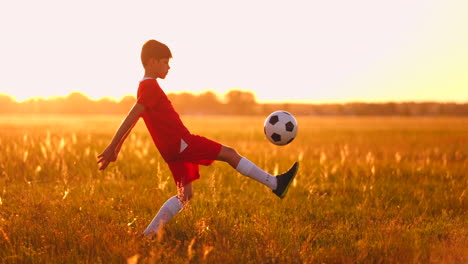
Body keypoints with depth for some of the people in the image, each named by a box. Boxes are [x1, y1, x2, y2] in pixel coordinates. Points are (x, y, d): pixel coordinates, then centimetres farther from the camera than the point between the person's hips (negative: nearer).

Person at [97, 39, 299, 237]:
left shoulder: (144, 88, 20)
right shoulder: (151, 87, -11)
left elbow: (131, 120, 22)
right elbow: (131, 118, -18)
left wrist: (115, 150, 24)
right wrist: (111, 148, -21)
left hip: (172, 148, 10)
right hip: (180, 141, -10)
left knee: (185, 195, 12)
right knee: (229, 153, -5)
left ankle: (149, 234, 8)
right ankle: (275, 184, -2)